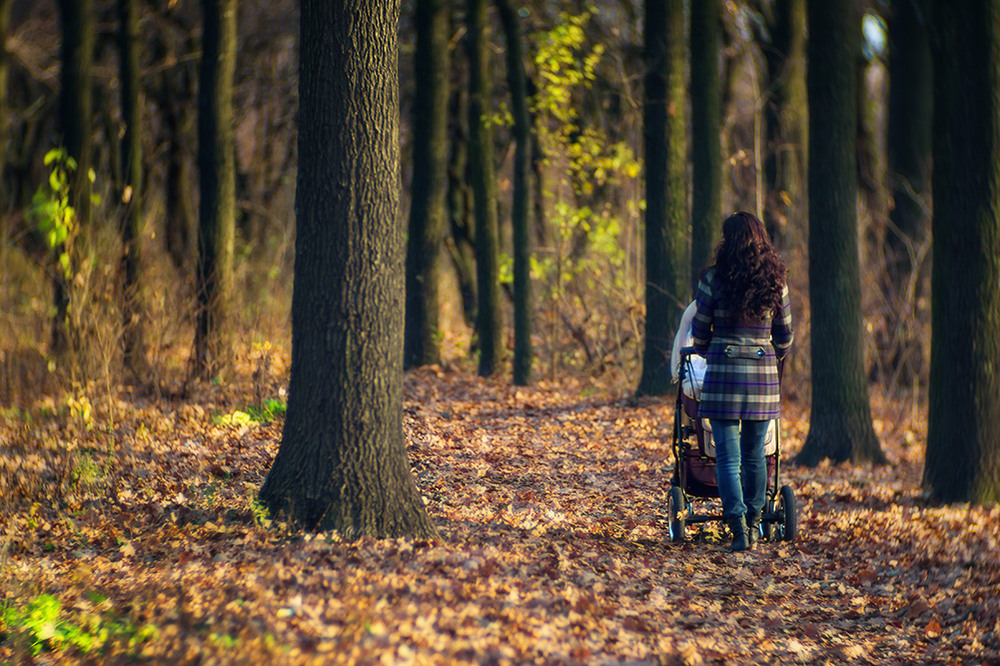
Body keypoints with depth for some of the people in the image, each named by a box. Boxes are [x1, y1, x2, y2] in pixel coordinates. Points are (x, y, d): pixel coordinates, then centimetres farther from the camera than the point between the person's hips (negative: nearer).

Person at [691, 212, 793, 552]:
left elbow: (700, 332, 4)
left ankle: (738, 524, -13)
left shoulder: (713, 279, -5)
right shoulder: (775, 281, 3)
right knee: (754, 454, 14)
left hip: (724, 372, -3)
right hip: (763, 373, 3)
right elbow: (785, 335, 11)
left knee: (728, 456, -1)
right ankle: (753, 524, 22)